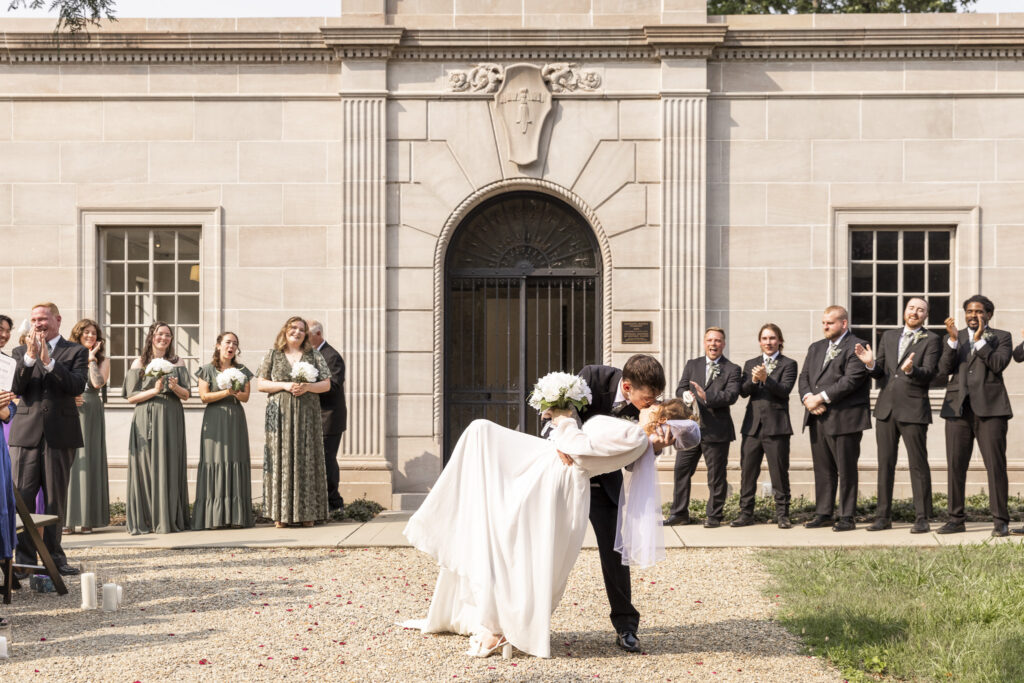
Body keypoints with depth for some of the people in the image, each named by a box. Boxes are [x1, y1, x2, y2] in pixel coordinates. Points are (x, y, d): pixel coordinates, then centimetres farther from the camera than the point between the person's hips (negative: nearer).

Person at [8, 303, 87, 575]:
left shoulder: (76, 352, 6)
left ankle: (54, 556, 15)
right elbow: (15, 388, -2)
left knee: (56, 500, 5)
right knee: (21, 499, -2)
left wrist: (48, 360, -15)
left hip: (60, 434, -1)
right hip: (26, 432, 1)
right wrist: (29, 357, -14)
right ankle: (25, 558, 5)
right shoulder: (20, 352, 12)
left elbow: (77, 386, -10)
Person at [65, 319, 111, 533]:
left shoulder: (103, 360, 10)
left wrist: (91, 358, -1)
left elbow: (98, 383, -7)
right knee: (67, 461, -3)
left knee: (87, 461, -2)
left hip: (91, 413, 0)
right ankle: (67, 518, 0)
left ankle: (87, 519, 1)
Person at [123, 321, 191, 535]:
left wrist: (175, 387, -11)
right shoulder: (140, 363, 6)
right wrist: (154, 390, -12)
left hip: (171, 420, 2)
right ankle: (144, 520, -2)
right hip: (146, 420, -2)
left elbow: (186, 395, 9)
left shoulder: (178, 363, 12)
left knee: (170, 465, -1)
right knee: (146, 465, -5)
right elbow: (131, 397, 1)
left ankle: (169, 519, 2)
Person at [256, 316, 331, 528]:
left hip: (307, 415, 1)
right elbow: (261, 384, 5)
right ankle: (281, 514, -3)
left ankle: (307, 512, 2)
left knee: (306, 459, -2)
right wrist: (284, 385, -10)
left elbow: (326, 384, 7)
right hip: (280, 414, 0)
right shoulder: (273, 355, 9)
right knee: (281, 459, -4)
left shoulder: (314, 355, 10)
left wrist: (307, 387, -11)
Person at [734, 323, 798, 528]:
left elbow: (784, 390, -11)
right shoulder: (751, 364, 15)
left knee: (779, 472, 0)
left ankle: (782, 514, 8)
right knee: (747, 471, 5)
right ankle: (746, 513, 12)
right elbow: (743, 391, 4)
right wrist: (753, 381, -16)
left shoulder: (788, 365, 3)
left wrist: (766, 379, -25)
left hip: (776, 426, -4)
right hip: (753, 425, 4)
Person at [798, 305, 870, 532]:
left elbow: (851, 381, -14)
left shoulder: (857, 347, -4)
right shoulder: (815, 348, 20)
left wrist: (821, 398, -15)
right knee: (822, 469, 9)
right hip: (817, 418, 7)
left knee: (846, 469, -2)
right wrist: (808, 397, -6)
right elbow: (804, 376, 15)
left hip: (844, 418, -7)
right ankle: (823, 513, 15)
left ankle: (847, 517, 4)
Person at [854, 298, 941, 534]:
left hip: (913, 410, -5)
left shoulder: (931, 340, 0)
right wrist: (871, 364, -7)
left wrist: (911, 370, -30)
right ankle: (883, 516, 13)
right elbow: (880, 372, 14)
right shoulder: (888, 336, 15)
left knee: (918, 465, -2)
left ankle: (922, 518, 2)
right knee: (885, 464, 7)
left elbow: (929, 374, -11)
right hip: (886, 408, 5)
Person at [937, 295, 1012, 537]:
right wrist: (953, 339, -8)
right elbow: (944, 368, 2)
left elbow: (999, 364, -8)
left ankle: (1000, 521, -2)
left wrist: (980, 340, -10)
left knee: (995, 465, -6)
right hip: (959, 408, 3)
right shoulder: (954, 338, 17)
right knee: (955, 465, 2)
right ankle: (956, 518, 9)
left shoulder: (1001, 337, 9)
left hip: (989, 408, -3)